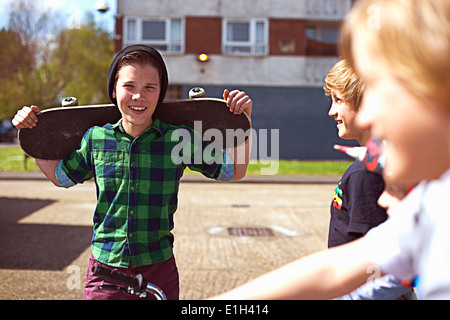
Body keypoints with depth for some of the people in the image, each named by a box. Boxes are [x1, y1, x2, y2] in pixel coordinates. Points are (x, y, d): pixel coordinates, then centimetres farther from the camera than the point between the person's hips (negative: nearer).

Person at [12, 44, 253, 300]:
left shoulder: (179, 140, -6)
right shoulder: (96, 138, 0)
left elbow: (234, 171, 4)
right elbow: (61, 175, 18)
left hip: (159, 271, -1)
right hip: (105, 268, 1)